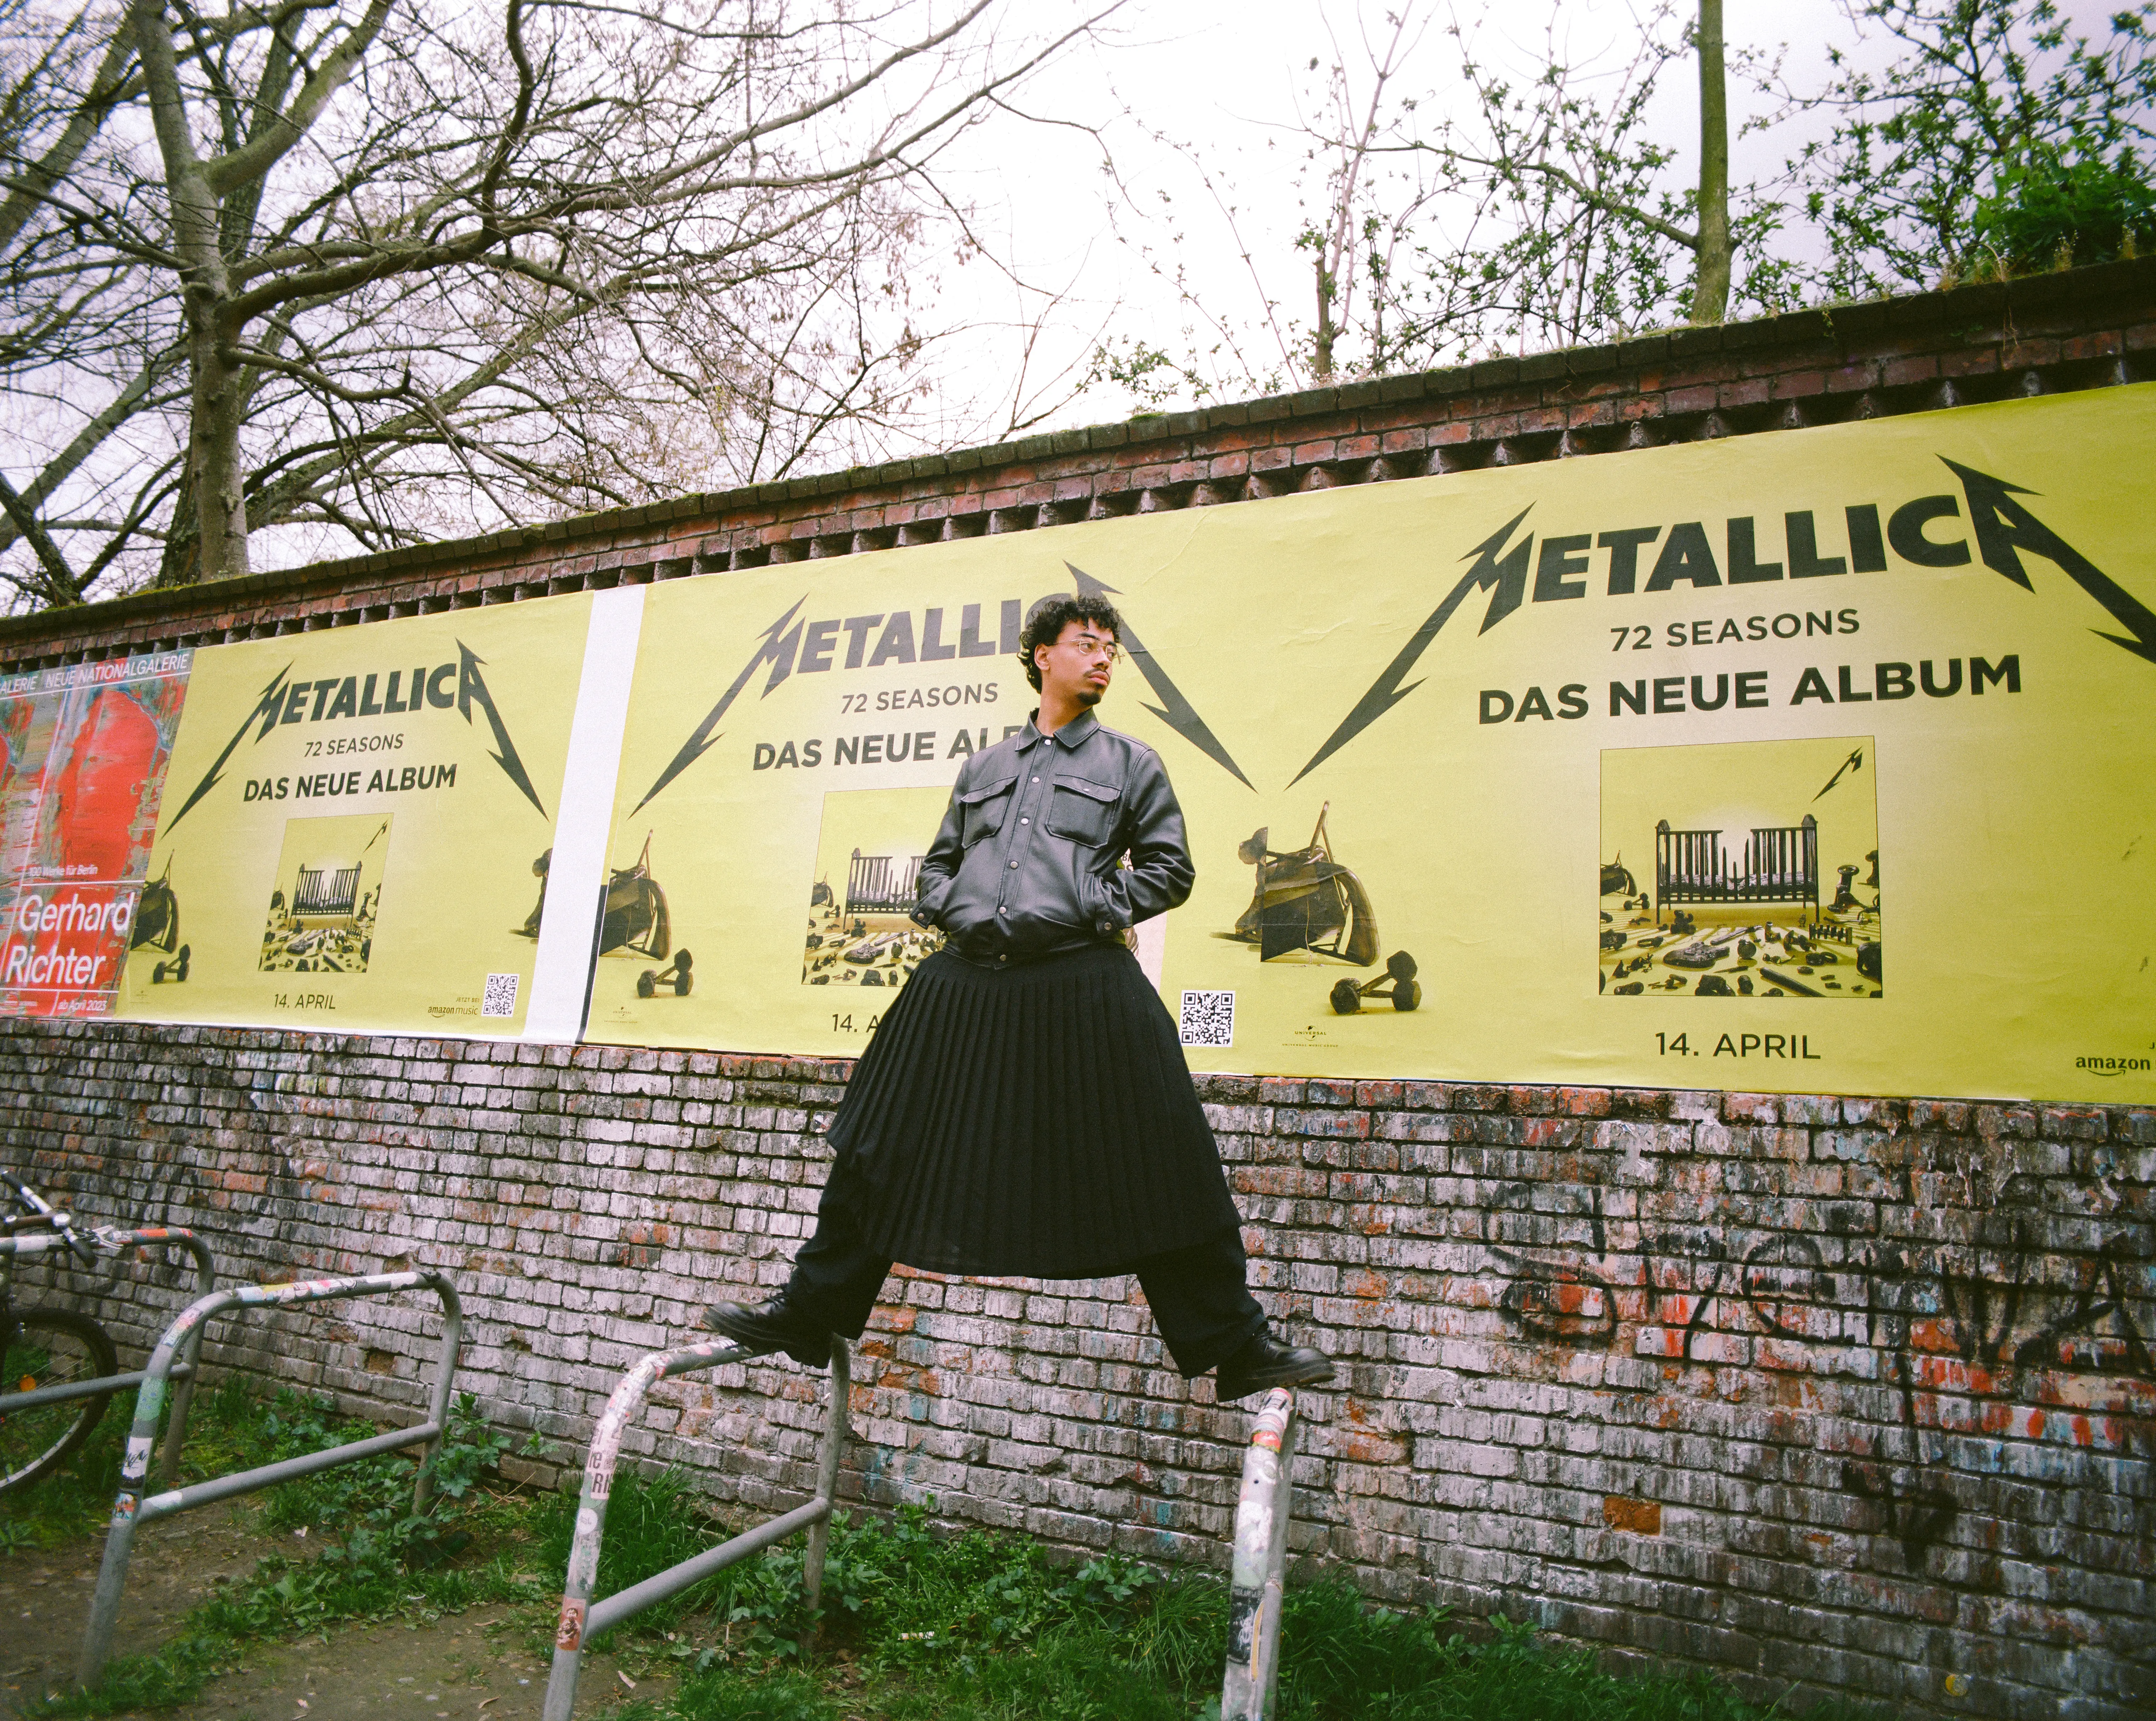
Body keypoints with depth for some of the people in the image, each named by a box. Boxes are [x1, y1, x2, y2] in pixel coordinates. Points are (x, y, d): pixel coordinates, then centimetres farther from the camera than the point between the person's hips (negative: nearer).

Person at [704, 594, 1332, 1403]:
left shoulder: (1131, 762, 11)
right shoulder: (984, 767, 20)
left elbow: (1169, 868, 7)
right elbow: (939, 861, 27)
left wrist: (1096, 907, -5)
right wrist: (948, 908, 7)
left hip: (1083, 985, -3)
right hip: (966, 986, 4)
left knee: (1156, 1175, -3)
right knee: (879, 1154, 9)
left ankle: (1235, 1350, 11)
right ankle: (807, 1317, 26)